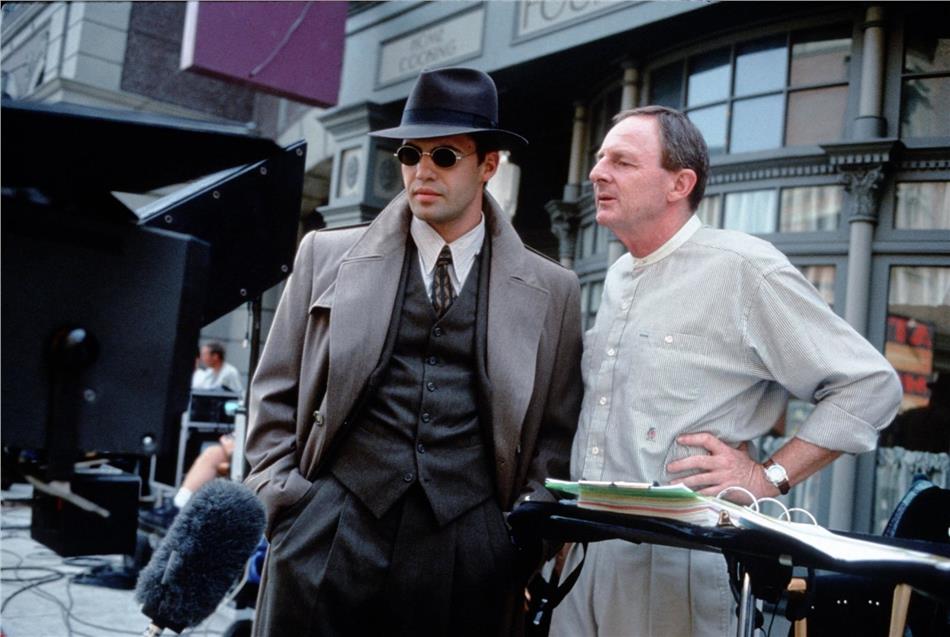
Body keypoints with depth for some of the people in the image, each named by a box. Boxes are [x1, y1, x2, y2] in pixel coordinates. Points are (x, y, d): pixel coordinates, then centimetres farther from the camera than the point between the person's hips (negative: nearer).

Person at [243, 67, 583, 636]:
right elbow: (275, 396, 9)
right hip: (330, 532, 0)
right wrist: (287, 505, 1)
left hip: (469, 545, 0)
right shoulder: (328, 256, 7)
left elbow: (554, 434, 10)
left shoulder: (551, 290, 7)